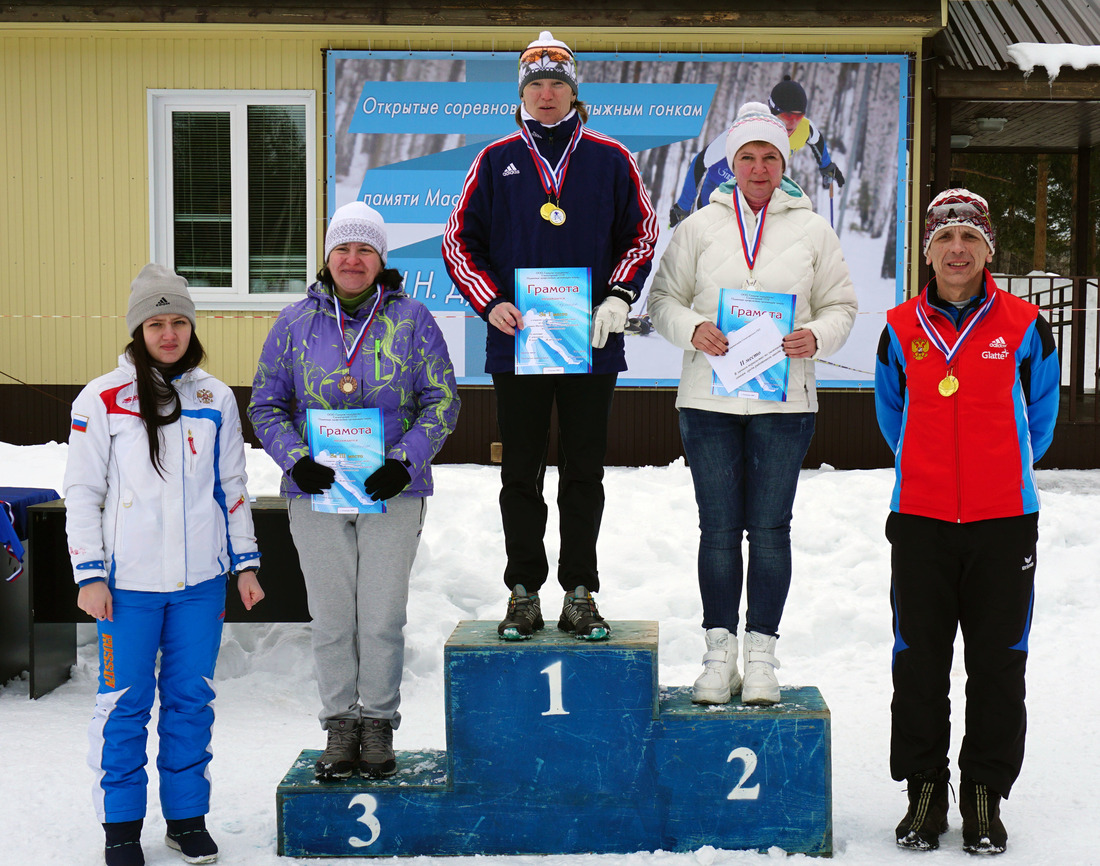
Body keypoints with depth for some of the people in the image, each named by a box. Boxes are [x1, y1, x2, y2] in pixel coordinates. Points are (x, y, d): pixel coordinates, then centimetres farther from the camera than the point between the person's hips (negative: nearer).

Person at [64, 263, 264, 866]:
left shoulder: (215, 399, 8)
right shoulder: (103, 399, -2)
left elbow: (232, 487, 15)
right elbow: (82, 492, -1)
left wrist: (246, 563, 12)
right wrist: (90, 575, -6)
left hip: (201, 579, 3)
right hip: (130, 582, -3)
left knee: (192, 699, 9)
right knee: (125, 703, 2)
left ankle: (188, 817, 22)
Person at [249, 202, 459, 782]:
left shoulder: (411, 320, 2)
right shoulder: (296, 322, 6)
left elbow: (441, 402, 2)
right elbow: (265, 405, 8)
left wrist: (405, 461, -11)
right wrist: (296, 459, -9)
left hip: (392, 493, -1)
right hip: (316, 493, 1)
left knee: (382, 618, 1)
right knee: (331, 618, 5)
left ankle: (379, 725, 17)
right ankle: (340, 727, 18)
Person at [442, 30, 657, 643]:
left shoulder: (610, 160, 5)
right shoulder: (497, 161, 6)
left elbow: (641, 235, 10)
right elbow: (460, 240, 7)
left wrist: (618, 297, -6)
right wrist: (491, 302, -7)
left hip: (592, 342, 0)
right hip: (517, 341, 0)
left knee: (584, 473, 6)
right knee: (521, 476, 6)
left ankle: (580, 594, 15)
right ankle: (524, 593, 16)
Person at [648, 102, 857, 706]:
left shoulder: (812, 230, 9)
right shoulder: (700, 226, 8)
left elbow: (840, 305, 12)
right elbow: (663, 298, 9)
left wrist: (816, 336, -9)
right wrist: (692, 329, -11)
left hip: (784, 400, 0)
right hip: (709, 400, 0)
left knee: (770, 526, 1)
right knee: (719, 527, 3)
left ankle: (761, 654, 10)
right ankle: (719, 651, 13)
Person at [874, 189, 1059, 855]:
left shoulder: (1024, 325, 0)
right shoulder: (901, 330, 4)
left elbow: (1040, 416, 13)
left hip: (1004, 522, -1)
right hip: (920, 519, 1)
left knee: (998, 665, 5)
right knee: (919, 664, 6)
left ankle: (985, 796, 17)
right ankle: (925, 792, 18)